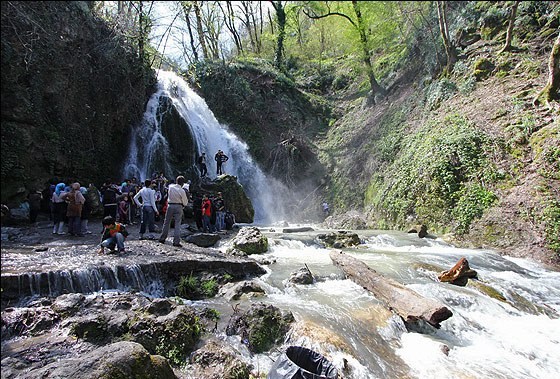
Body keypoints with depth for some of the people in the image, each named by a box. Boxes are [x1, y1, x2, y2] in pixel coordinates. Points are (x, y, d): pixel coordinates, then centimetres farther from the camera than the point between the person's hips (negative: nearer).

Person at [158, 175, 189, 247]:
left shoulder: (170, 187, -4)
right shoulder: (182, 191, -13)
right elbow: (185, 202, -4)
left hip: (170, 206, 4)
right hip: (178, 207, -3)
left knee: (167, 222, 16)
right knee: (177, 224, 0)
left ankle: (162, 238, 27)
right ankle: (176, 241, -3)